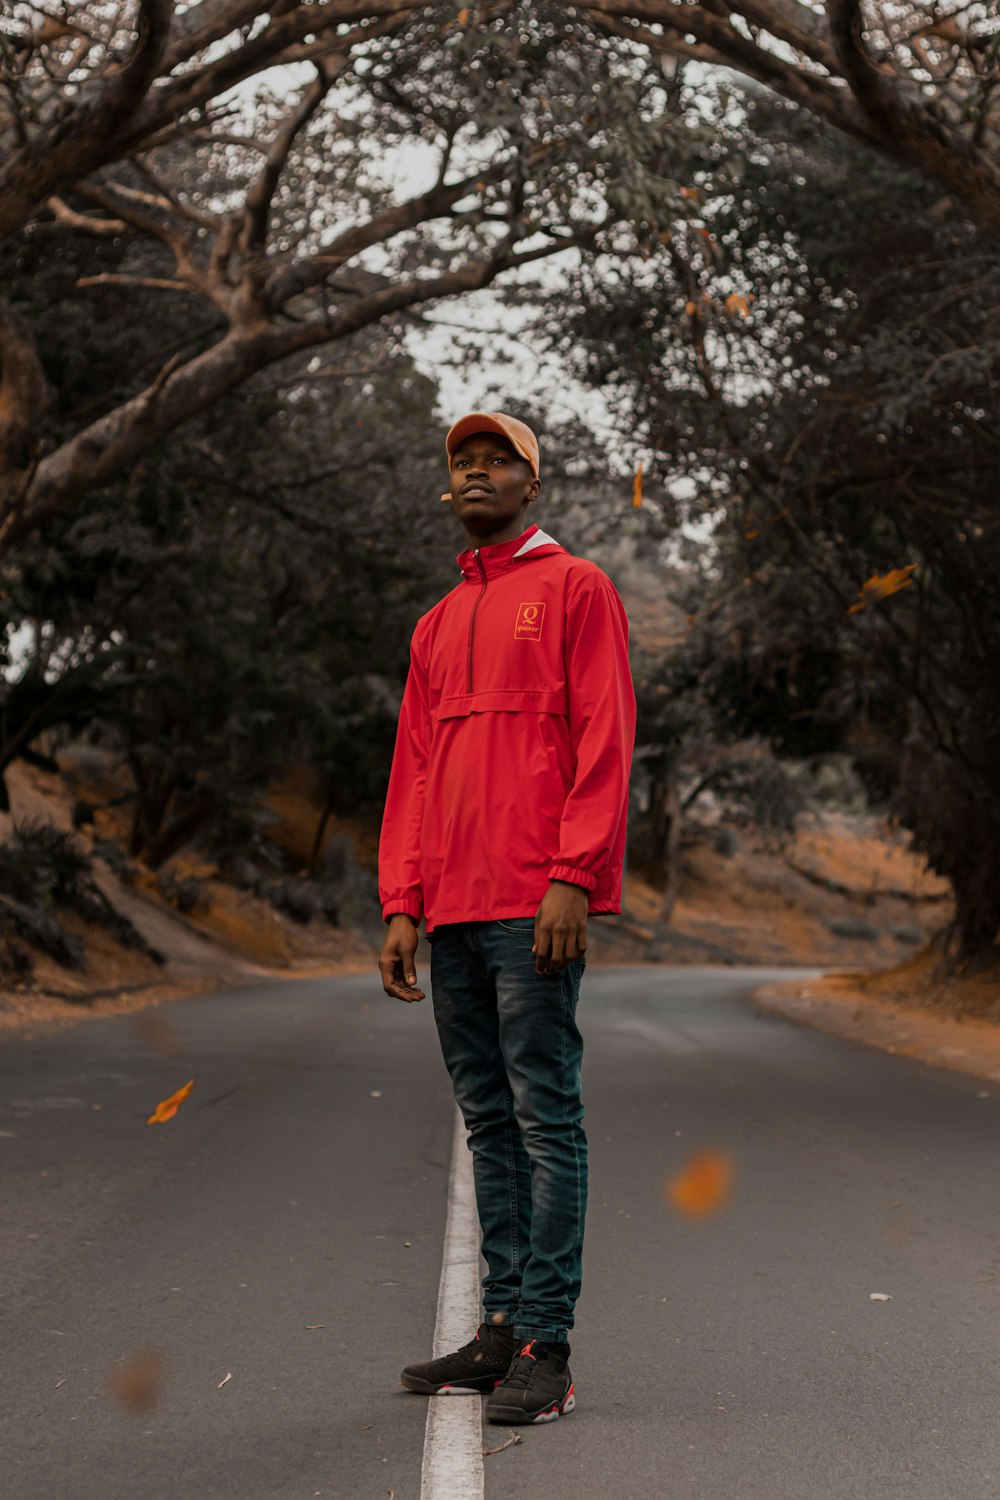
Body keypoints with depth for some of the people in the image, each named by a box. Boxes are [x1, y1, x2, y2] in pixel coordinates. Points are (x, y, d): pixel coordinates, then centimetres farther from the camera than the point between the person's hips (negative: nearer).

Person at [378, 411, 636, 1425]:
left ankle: (546, 1347, -4)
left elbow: (605, 741, -7)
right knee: (488, 1120, 9)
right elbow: (413, 771, 19)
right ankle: (502, 1326, 15)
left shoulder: (575, 589, 2)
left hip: (535, 906, -7)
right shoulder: (437, 625, 22)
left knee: (544, 1117, -6)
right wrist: (401, 906, 10)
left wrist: (573, 880, -16)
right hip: (451, 912, 7)